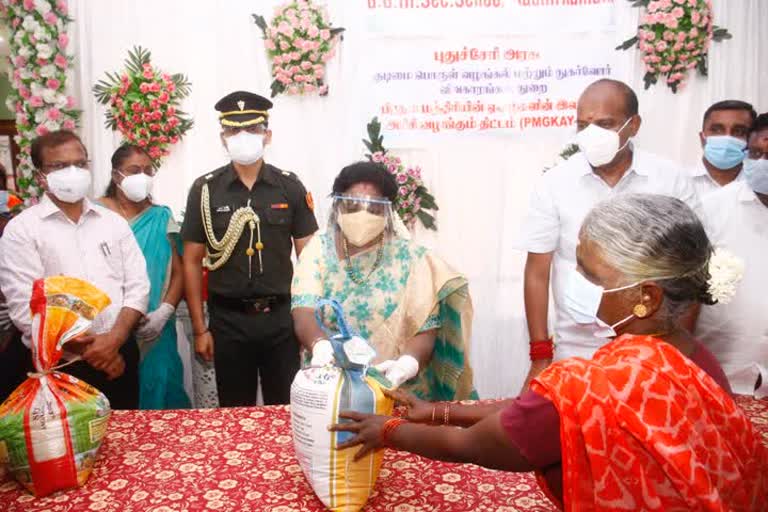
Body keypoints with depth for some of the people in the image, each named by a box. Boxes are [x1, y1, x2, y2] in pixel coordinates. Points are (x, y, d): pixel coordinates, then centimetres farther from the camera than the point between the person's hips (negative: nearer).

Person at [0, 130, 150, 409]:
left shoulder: (114, 221, 8)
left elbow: (138, 286, 3)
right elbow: (24, 307, -10)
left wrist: (114, 339, -13)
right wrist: (87, 349, -14)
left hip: (120, 354, 4)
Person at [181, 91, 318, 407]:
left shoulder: (290, 187, 1)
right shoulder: (205, 189, 0)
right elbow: (192, 262, 3)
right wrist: (199, 328, 0)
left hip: (281, 318, 0)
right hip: (228, 321, 0)